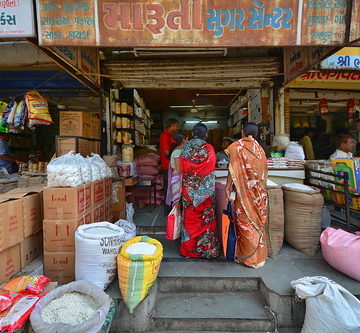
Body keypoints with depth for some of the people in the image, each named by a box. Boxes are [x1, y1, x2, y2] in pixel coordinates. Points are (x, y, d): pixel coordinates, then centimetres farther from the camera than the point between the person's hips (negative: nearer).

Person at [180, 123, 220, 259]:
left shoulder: (186, 147, -2)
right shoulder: (209, 149, -8)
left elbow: (182, 168, -1)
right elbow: (211, 168, -4)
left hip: (188, 190, 2)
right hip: (205, 190, -2)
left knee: (189, 217, 12)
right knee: (205, 217, 9)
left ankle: (188, 248, 23)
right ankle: (207, 249, 20)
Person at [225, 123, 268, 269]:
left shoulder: (237, 146, -7)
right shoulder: (259, 148, 7)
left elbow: (233, 169, -13)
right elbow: (264, 170, 8)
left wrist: (228, 186, -9)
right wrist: (260, 187, 16)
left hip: (244, 191, -5)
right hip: (259, 192, 5)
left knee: (245, 223, 5)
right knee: (257, 221, 14)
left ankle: (248, 257, 14)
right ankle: (259, 255, 25)